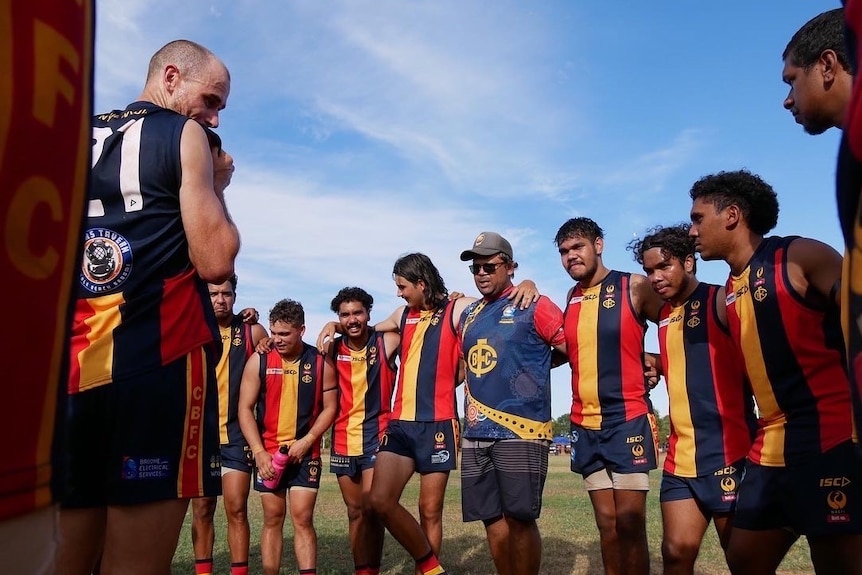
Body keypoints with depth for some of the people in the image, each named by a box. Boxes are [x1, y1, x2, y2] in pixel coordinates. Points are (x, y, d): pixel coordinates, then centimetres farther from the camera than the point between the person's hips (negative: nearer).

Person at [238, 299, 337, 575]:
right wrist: (259, 452, -10)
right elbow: (245, 409, -3)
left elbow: (330, 408, 1)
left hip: (305, 453, -1)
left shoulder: (320, 362, -3)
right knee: (273, 518, 8)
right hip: (268, 452, 1)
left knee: (303, 518, -2)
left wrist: (307, 441, -11)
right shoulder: (259, 361, -3)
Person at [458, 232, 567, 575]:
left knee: (519, 518, -3)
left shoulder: (534, 307, -3)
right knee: (492, 519, 10)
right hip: (476, 433, 6)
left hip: (521, 430, -6)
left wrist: (533, 365, -4)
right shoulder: (469, 314, 16)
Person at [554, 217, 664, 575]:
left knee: (629, 522, -4)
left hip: (628, 419, -5)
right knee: (607, 523, 11)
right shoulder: (571, 298, 10)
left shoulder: (634, 287, -5)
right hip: (585, 424, 5)